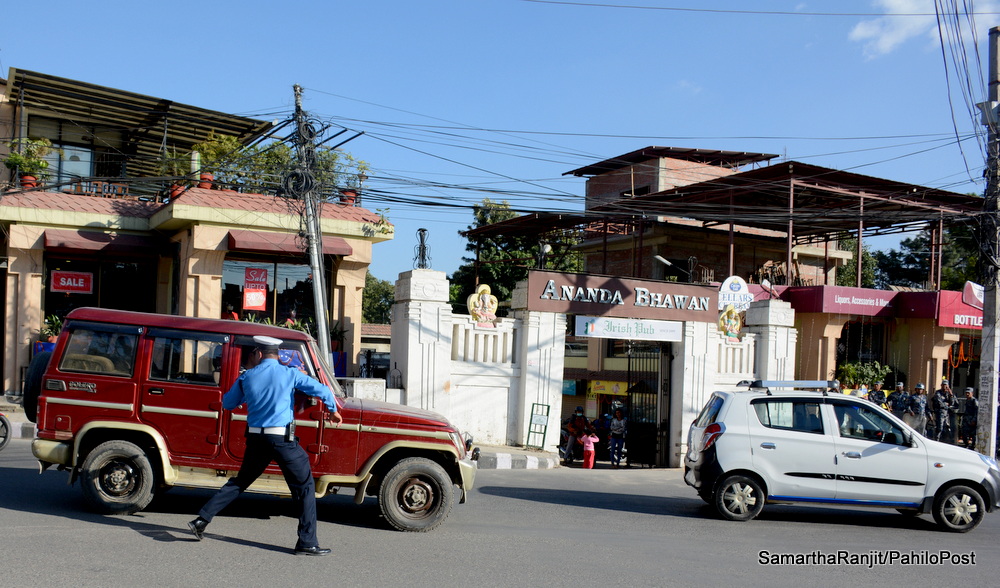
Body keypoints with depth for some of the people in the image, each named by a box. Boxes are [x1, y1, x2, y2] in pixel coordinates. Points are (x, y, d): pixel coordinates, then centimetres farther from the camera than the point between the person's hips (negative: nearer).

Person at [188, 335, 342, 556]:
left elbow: (227, 403, 19)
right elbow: (323, 391, -4)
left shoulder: (246, 377, 5)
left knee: (240, 482, 23)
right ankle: (307, 542, 1)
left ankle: (202, 519, 19)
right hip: (282, 439, -4)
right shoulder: (289, 374, -3)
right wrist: (334, 411, 15)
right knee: (304, 487, 4)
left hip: (255, 438, 4)